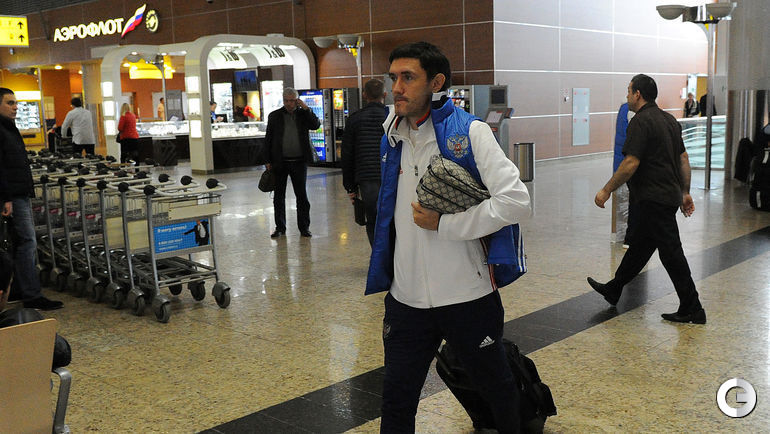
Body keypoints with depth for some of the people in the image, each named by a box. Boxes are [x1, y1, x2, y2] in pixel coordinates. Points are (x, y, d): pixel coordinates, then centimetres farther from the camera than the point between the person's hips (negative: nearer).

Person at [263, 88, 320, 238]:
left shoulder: (303, 114, 5)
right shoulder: (275, 116, 4)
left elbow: (316, 125, -10)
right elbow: (268, 139, 5)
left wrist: (306, 109, -13)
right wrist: (267, 161, 0)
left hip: (299, 162, -1)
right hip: (280, 162, 1)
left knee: (302, 195, 3)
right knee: (279, 196, 7)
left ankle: (304, 227, 12)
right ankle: (280, 227, 17)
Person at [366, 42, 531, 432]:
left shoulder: (469, 132, -11)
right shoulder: (393, 134, 7)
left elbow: (516, 201, -21)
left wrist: (443, 224, -18)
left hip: (467, 297, -4)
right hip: (407, 298, 5)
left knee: (496, 387, 18)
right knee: (396, 402, 11)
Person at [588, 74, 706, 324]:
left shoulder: (641, 121, -15)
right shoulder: (669, 120, 14)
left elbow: (630, 163, -21)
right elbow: (683, 158, 15)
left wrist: (606, 190, -13)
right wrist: (685, 192, 20)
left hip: (655, 199, -10)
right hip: (670, 195, 10)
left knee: (671, 253, -4)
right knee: (639, 245, 19)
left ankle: (692, 310, 2)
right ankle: (613, 290, 33)